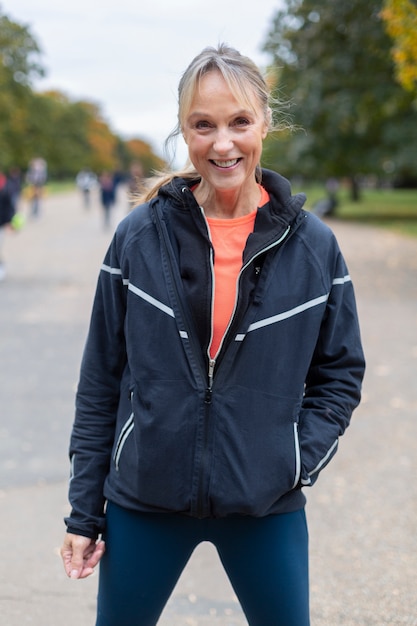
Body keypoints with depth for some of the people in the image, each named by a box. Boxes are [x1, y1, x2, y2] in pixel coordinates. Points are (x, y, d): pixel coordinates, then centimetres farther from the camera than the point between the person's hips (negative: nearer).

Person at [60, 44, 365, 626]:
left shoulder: (312, 244, -5)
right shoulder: (140, 235, -6)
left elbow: (340, 374, 5)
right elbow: (100, 381, -1)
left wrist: (297, 461, -9)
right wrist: (84, 512, 0)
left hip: (266, 509, 0)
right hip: (144, 501, 0)